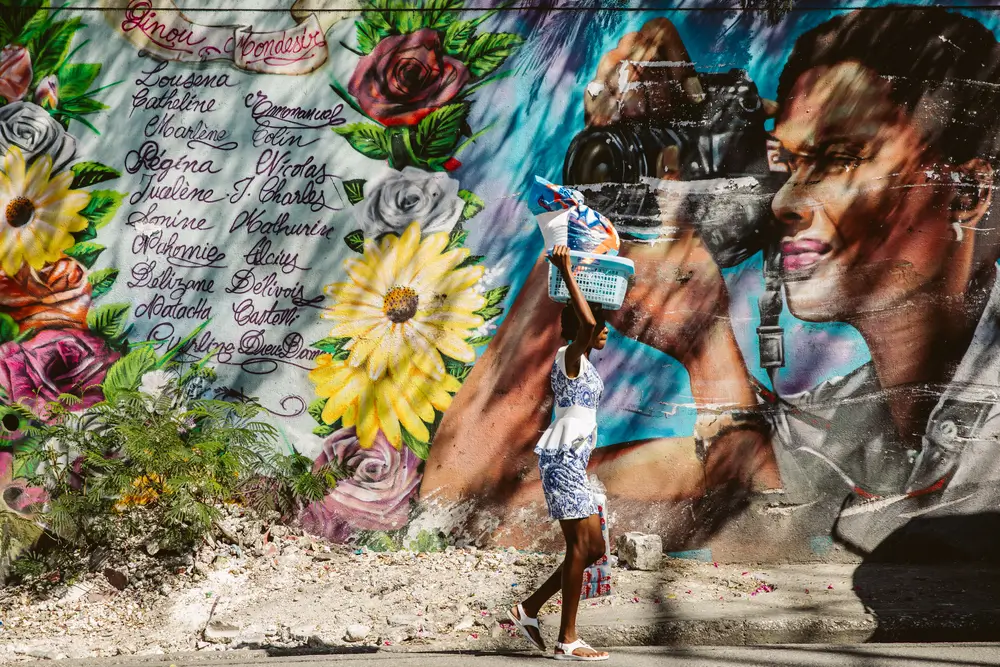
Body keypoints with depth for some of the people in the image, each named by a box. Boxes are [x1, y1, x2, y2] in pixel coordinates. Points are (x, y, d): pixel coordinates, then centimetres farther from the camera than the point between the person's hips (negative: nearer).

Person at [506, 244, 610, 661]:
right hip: (562, 456, -10)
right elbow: (586, 323, -30)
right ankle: (567, 641, -9)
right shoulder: (569, 356, -10)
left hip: (572, 459, 10)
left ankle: (528, 611, 14)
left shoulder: (582, 360, 17)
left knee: (594, 548, 8)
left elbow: (592, 319, 37)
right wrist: (566, 273, -24)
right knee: (582, 543, -11)